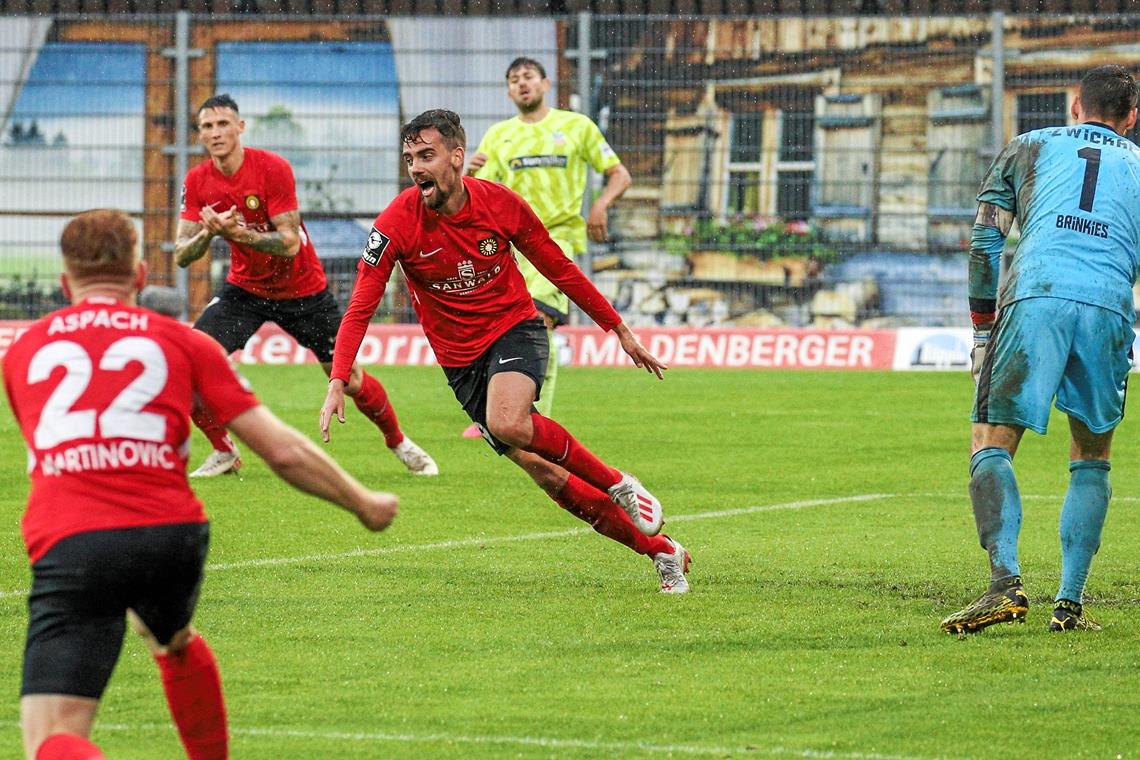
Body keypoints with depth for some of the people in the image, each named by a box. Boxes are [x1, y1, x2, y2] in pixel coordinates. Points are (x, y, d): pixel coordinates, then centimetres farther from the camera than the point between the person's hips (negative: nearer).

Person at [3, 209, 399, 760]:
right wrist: (364, 504, 26)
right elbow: (283, 452, 11)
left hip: (67, 544, -2)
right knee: (177, 643, 37)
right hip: (172, 532, 2)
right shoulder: (182, 342, 14)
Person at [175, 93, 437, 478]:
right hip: (245, 288, 3)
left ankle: (399, 442, 27)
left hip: (303, 290, -3)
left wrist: (237, 233, -39)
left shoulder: (272, 168, -21)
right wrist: (208, 233, -30)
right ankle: (224, 452, 2)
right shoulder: (197, 182, -8)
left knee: (351, 380, -1)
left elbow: (289, 243, -25)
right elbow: (182, 255, -8)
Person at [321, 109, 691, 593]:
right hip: (461, 361, 2)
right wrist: (338, 381, -27)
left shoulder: (500, 204, -12)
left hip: (515, 328, -2)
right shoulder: (396, 225, -15)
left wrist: (620, 330, 5)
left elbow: (560, 270, 1)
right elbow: (360, 308, -14)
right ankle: (661, 552, 5)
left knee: (506, 423, -34)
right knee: (545, 474, -5)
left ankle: (617, 484, -12)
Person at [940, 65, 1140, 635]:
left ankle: (1005, 583, -21)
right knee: (1091, 459, 16)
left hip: (1036, 295, -2)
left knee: (991, 444, -1)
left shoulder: (1030, 147, 23)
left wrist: (983, 328, 20)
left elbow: (985, 240, 15)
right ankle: (1069, 601, 8)